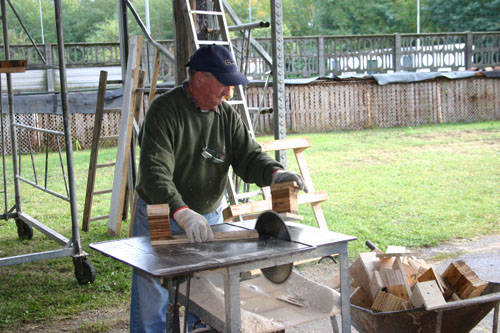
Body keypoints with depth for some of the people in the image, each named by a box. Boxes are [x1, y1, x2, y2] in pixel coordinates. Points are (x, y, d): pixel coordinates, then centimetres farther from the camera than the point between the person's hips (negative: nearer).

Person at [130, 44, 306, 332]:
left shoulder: (227, 115, 3)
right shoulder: (165, 111, -18)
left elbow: (249, 155, -3)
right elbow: (155, 171, -29)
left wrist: (274, 173, -26)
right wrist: (182, 213, -43)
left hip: (209, 218, 5)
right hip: (160, 219, -5)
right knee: (152, 301, 3)